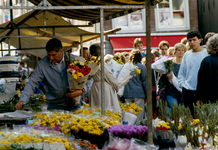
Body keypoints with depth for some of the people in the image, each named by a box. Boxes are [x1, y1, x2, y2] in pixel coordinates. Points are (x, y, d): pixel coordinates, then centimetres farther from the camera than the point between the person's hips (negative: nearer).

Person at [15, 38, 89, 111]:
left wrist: (82, 90, -17)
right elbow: (32, 83, -5)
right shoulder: (42, 64, -4)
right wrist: (22, 100, -19)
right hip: (54, 106, 0)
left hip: (73, 105, 0)